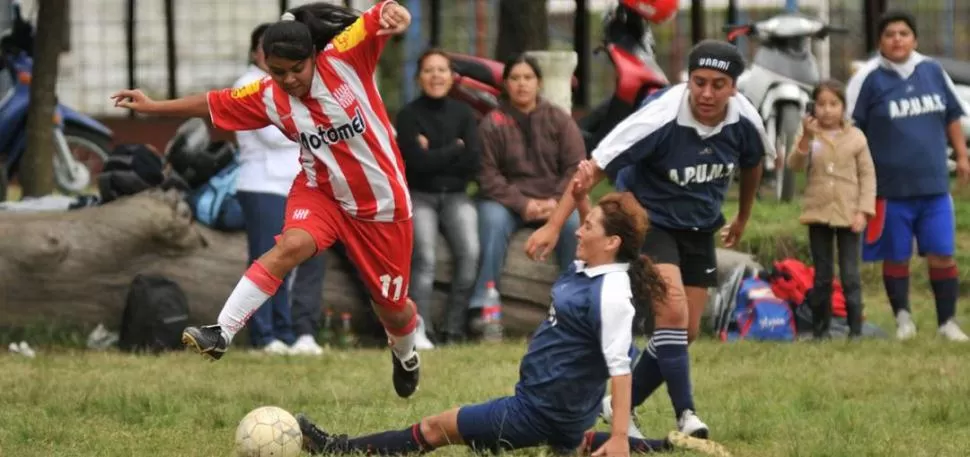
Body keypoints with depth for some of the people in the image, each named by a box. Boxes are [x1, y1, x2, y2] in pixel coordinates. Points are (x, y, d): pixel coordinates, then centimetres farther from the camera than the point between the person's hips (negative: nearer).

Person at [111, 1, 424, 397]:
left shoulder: (344, 58, -18)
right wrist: (153, 107, 3)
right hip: (321, 190, 1)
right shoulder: (268, 98, -10)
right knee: (290, 246, -31)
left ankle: (405, 354, 44)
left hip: (382, 202, -1)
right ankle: (222, 333, -33)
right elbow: (213, 104, 1)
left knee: (392, 305, 9)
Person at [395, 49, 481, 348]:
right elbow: (417, 163, -13)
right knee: (424, 258, -26)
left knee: (470, 253, -22)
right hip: (419, 196, -3)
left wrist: (435, 157, -7)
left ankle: (454, 331, -17)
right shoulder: (409, 116, 0)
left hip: (456, 196, 3)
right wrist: (455, 149, -4)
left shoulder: (462, 113, 9)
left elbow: (473, 163, -2)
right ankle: (420, 331, -29)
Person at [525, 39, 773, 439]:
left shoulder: (745, 121, -14)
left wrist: (742, 219, 24)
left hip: (699, 229, 6)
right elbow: (595, 167, -26)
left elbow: (751, 165, 11)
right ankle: (685, 414, -20)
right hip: (648, 221, -6)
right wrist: (553, 225, -32)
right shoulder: (660, 117, -29)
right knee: (673, 311, -25)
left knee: (686, 332, 5)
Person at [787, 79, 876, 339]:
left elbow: (867, 175, 2)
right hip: (818, 213, 1)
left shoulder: (855, 137, 0)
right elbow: (795, 165, -12)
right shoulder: (810, 137, 2)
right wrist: (806, 138, -26)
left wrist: (864, 210, -7)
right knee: (821, 276, 8)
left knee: (850, 275, -1)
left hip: (849, 216, -1)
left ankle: (855, 327, 3)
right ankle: (820, 328, 14)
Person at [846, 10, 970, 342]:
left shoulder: (932, 71, 5)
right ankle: (903, 318, 26)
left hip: (934, 186, 3)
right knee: (896, 258, 8)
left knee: (942, 255, 1)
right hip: (890, 189, -3)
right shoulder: (869, 78, -8)